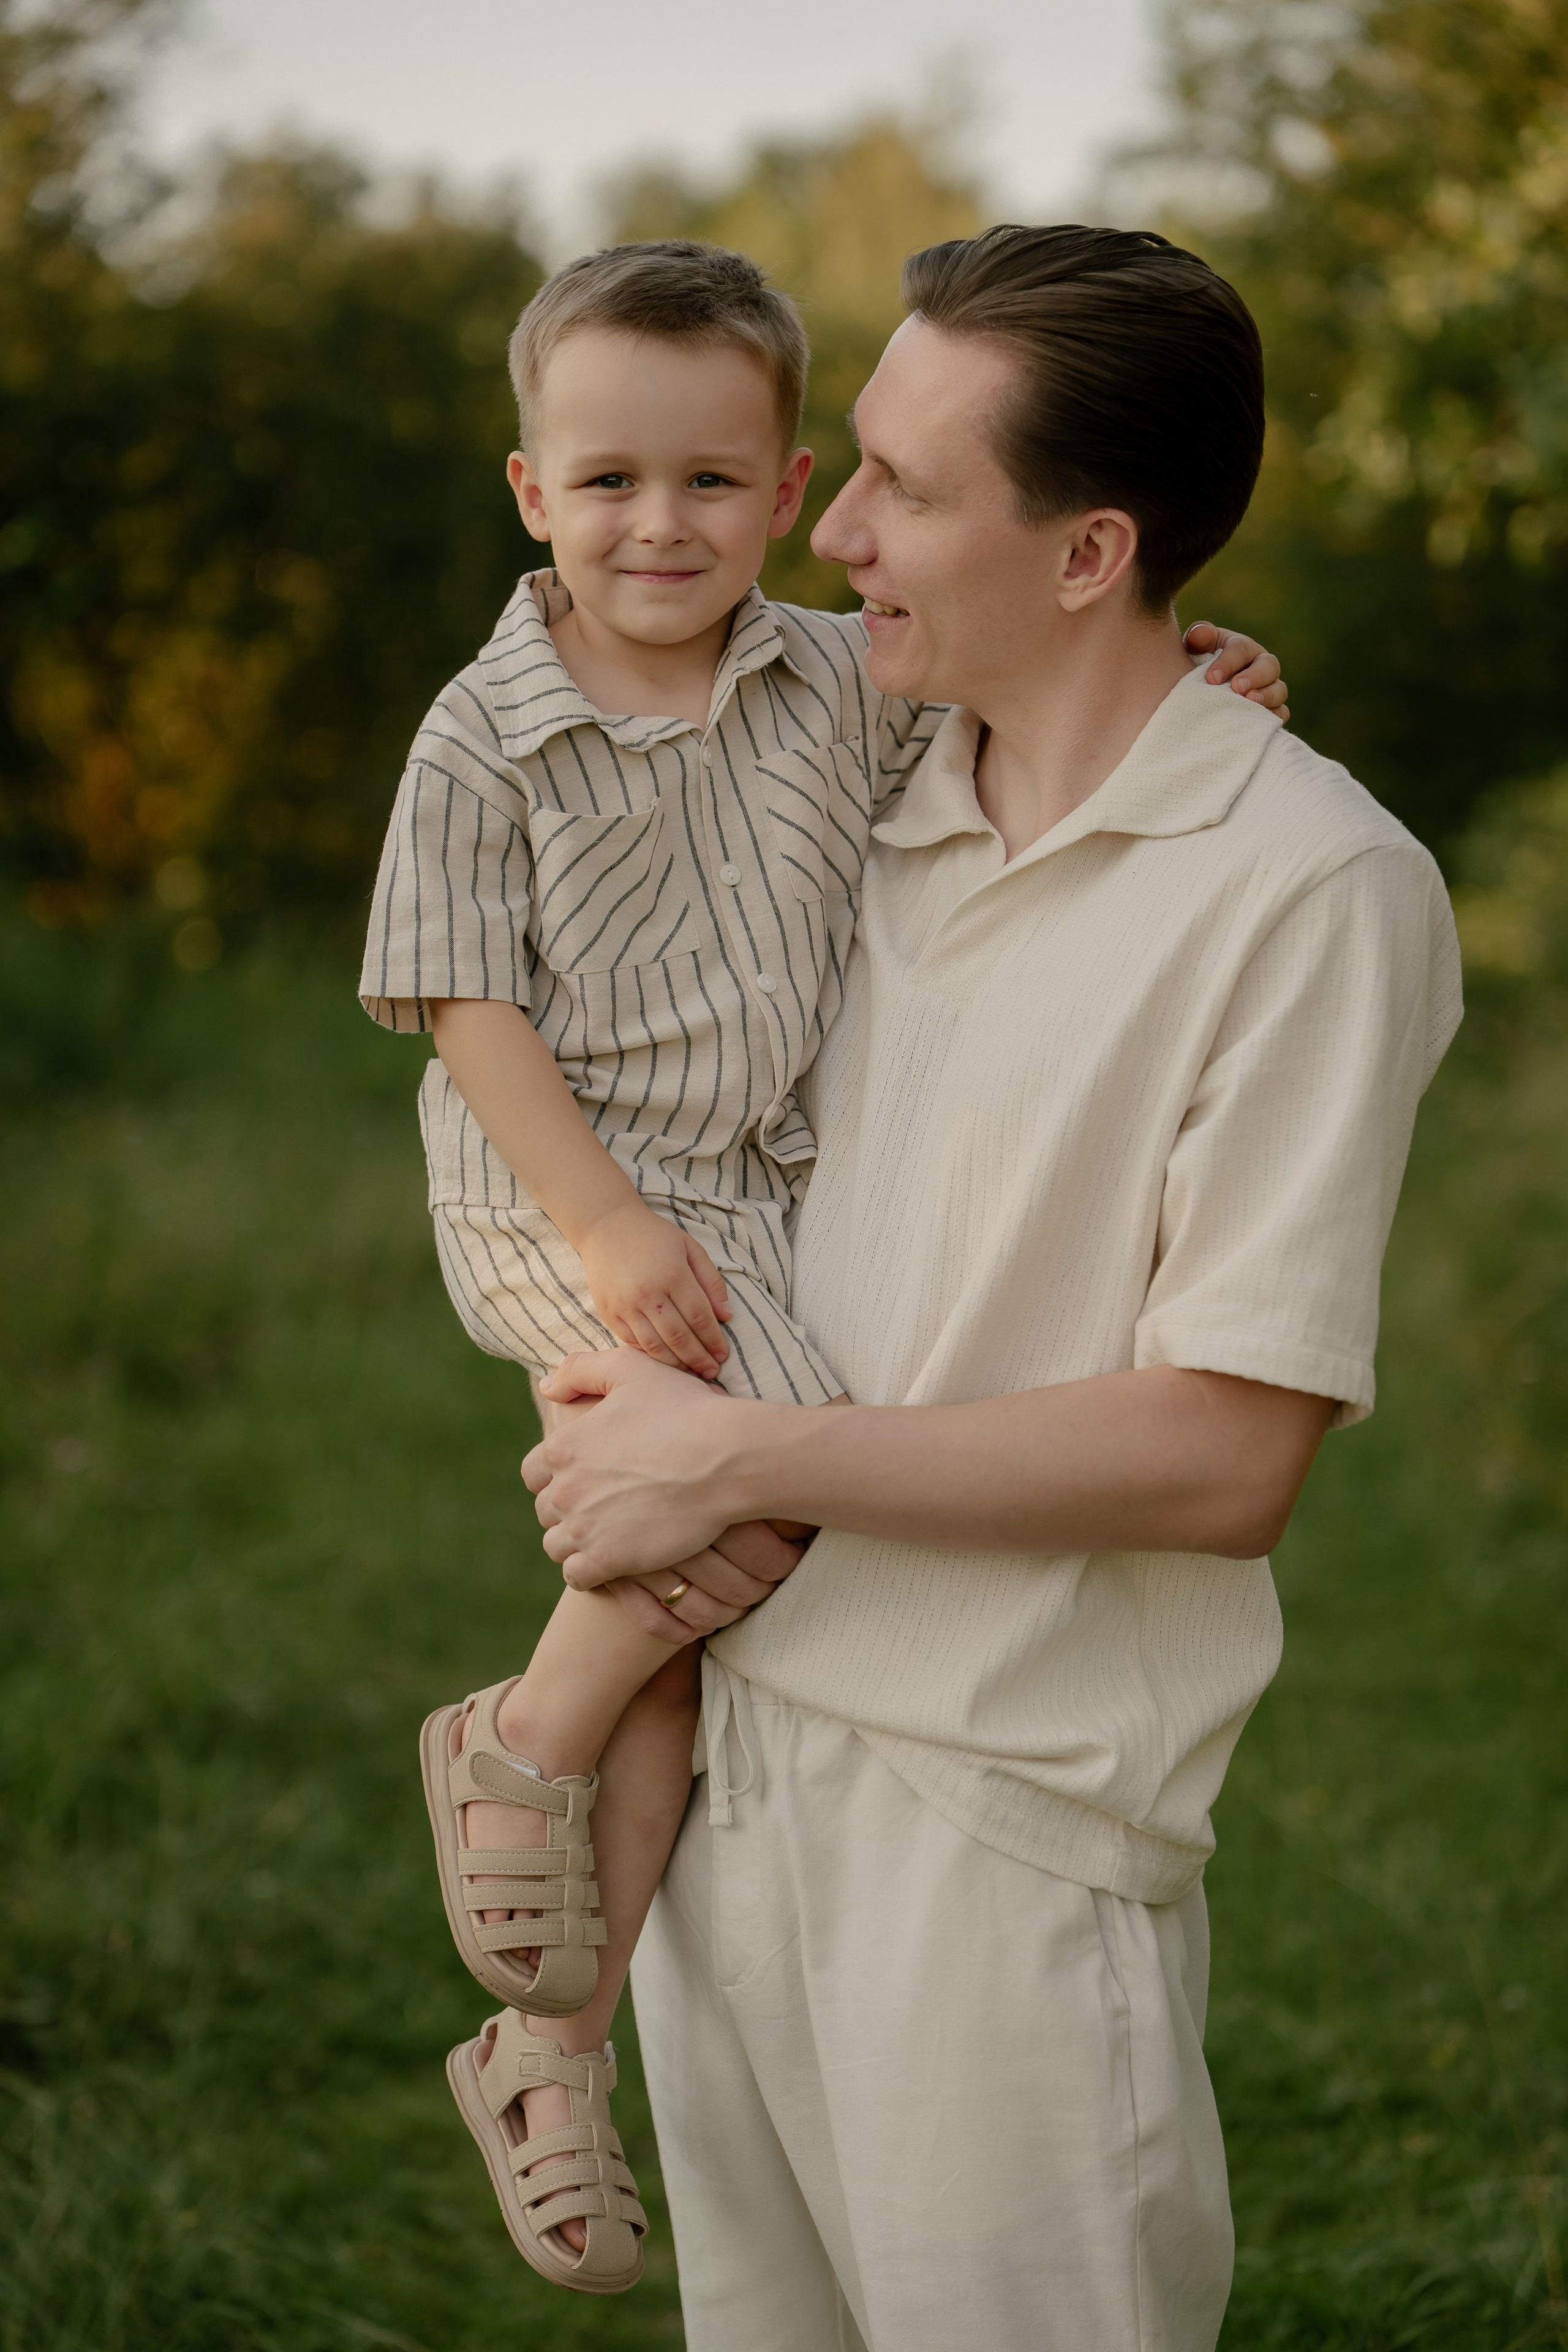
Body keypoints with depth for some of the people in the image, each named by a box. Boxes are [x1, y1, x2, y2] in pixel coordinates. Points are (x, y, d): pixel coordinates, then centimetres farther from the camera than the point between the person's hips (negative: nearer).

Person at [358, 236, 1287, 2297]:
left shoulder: (840, 680, 3)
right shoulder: (486, 737, -8)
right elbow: (465, 1004, -9)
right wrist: (602, 1221, -18)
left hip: (753, 1186, 5)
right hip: (560, 1186, -5)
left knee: (681, 1588, 3)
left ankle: (553, 2048, 12)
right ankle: (522, 1739, -3)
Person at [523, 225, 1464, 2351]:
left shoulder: (1312, 886, -13)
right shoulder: (876, 812, 8)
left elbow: (1231, 1455, -17)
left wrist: (738, 1462, -14)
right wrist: (615, 1397, 2)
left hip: (1005, 1816, -6)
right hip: (731, 1747, 7)